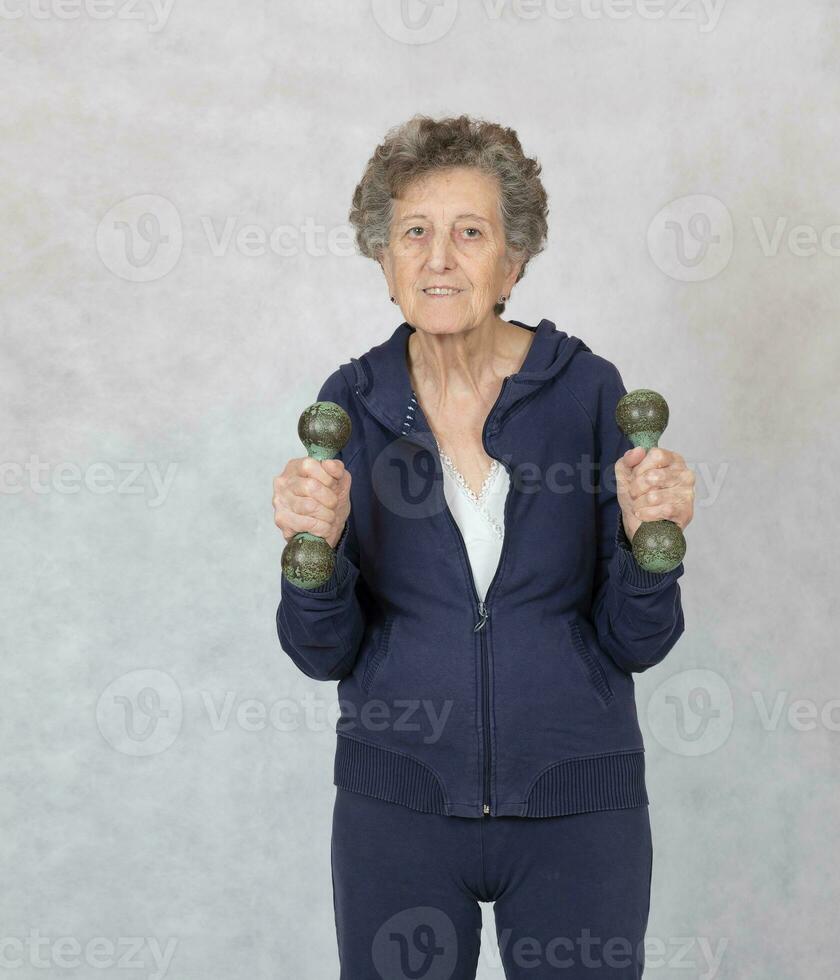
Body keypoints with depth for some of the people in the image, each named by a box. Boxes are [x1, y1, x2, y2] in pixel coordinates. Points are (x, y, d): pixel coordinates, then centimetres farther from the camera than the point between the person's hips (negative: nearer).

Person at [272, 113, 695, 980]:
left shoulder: (586, 389, -7)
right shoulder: (353, 403, -3)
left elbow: (633, 642, -5)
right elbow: (325, 652, -3)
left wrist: (650, 541, -23)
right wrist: (315, 550, -21)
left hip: (577, 807, 0)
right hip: (398, 801, 1)